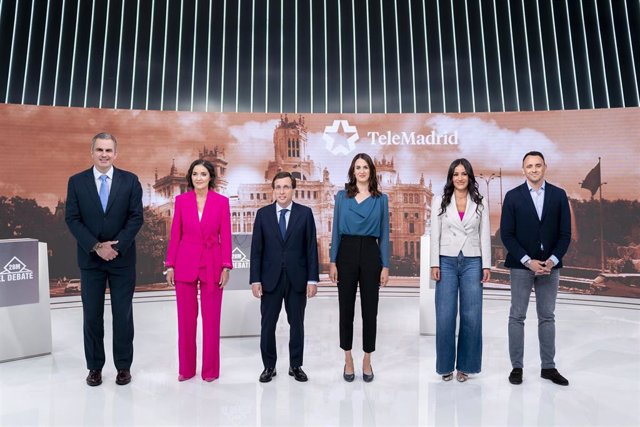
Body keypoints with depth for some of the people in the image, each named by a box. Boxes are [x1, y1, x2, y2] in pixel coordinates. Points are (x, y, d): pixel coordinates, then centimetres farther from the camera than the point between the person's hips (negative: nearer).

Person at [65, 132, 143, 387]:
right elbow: (72, 219, -2)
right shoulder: (76, 181, 3)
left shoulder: (130, 181, 0)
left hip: (122, 258, -1)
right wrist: (96, 247, -13)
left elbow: (136, 218, -5)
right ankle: (94, 366, 25)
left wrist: (116, 246, -15)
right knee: (92, 315, 9)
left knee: (123, 314, 6)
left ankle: (123, 366, 20)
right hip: (90, 259, 1)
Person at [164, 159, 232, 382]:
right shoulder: (181, 200, 3)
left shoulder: (222, 201, -1)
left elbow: (225, 237, -2)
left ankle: (210, 369, 21)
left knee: (211, 318, 6)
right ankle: (186, 368, 25)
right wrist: (170, 265, 0)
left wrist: (226, 267, -7)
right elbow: (175, 235, 4)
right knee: (186, 318, 9)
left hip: (212, 265, -1)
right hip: (185, 264, 1)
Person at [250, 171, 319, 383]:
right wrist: (255, 279, -4)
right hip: (270, 278, 1)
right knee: (267, 325, 8)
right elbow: (256, 249, 1)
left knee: (297, 324, 11)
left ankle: (295, 366, 28)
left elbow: (311, 248, -2)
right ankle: (269, 366, 26)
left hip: (297, 278, 0)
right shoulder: (263, 213, 2)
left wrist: (312, 279, -6)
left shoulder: (305, 213, 0)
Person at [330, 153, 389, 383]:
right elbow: (336, 231, 4)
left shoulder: (381, 199, 5)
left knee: (370, 308, 6)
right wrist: (332, 261, -3)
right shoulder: (341, 196, 4)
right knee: (346, 307, 8)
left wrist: (385, 266, -2)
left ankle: (367, 361, 23)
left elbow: (384, 235, 3)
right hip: (346, 253, 0)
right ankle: (348, 359, 24)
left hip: (371, 254, 0)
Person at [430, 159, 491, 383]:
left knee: (471, 317, 2)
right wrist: (434, 264, -5)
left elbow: (485, 235, 6)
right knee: (445, 316, 0)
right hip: (447, 262, -1)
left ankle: (465, 365, 19)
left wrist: (486, 265, 0)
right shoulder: (439, 201, 3)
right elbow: (435, 234, 1)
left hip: (472, 263, 1)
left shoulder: (480, 204, 7)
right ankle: (446, 365, 16)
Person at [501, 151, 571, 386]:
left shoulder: (559, 195, 4)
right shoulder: (513, 196, -2)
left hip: (550, 265, 2)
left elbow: (565, 233, 2)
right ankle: (517, 366, 14)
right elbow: (506, 234, -6)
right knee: (517, 316, 3)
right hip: (521, 265, -2)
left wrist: (552, 260, -10)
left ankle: (548, 367, 22)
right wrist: (528, 261, -13)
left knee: (547, 317, 11)